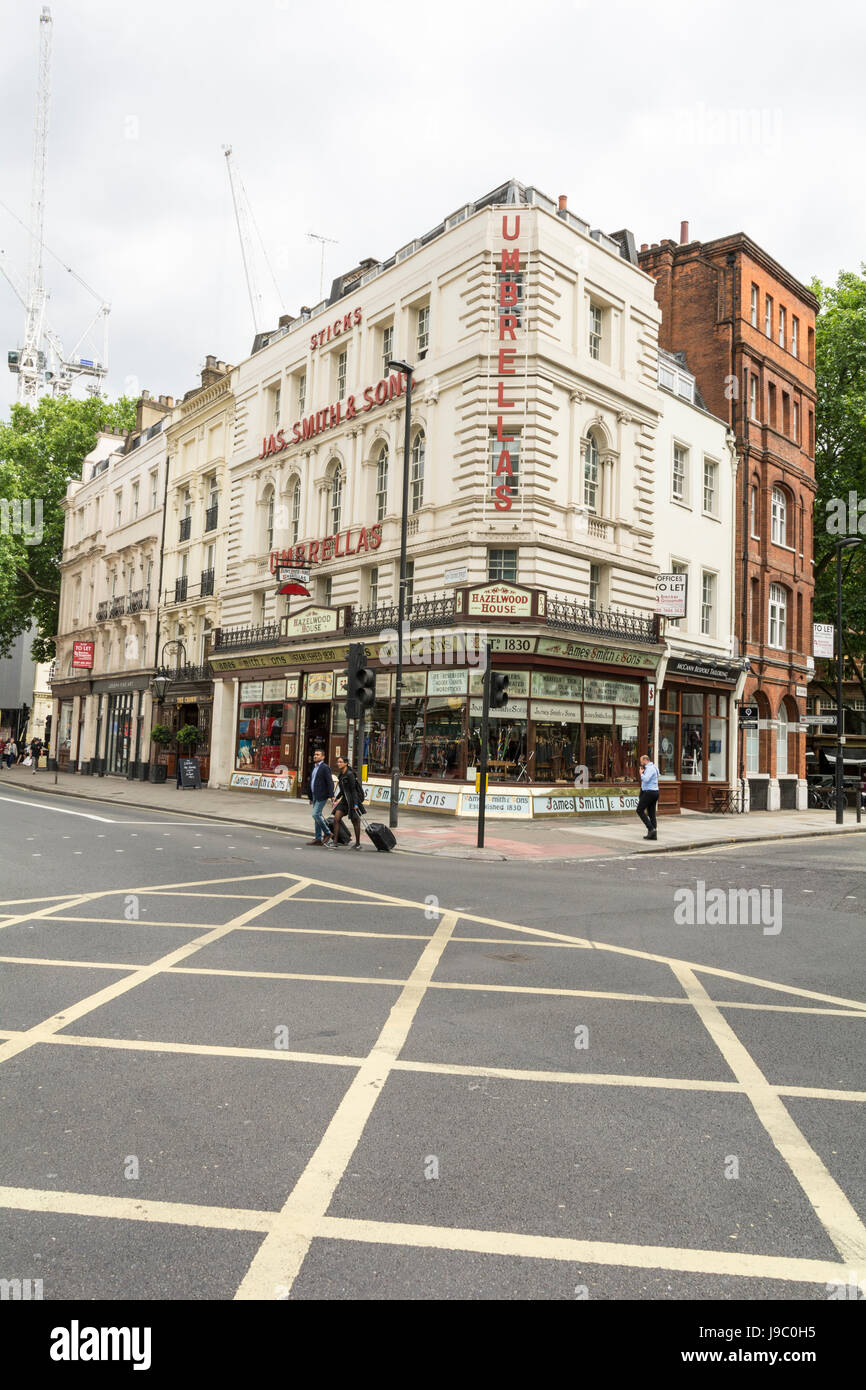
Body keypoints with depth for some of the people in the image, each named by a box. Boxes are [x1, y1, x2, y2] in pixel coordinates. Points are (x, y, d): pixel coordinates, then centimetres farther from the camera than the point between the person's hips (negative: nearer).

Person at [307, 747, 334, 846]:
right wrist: (311, 797, 22)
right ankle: (318, 839, 12)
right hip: (315, 796, 9)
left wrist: (331, 795, -24)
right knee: (317, 816, 8)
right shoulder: (314, 767, 18)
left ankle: (327, 833, -1)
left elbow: (330, 782, -16)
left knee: (316, 814, -15)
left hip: (322, 796, -9)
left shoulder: (325, 767, -9)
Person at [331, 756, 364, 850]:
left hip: (354, 799, -8)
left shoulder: (350, 774, -14)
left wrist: (355, 804, -21)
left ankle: (358, 843, 14)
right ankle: (335, 842, -3)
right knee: (336, 818, -5)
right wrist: (336, 799, 22)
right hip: (345, 800, 8)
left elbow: (353, 790, -17)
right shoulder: (341, 775, 11)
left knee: (355, 821, 3)